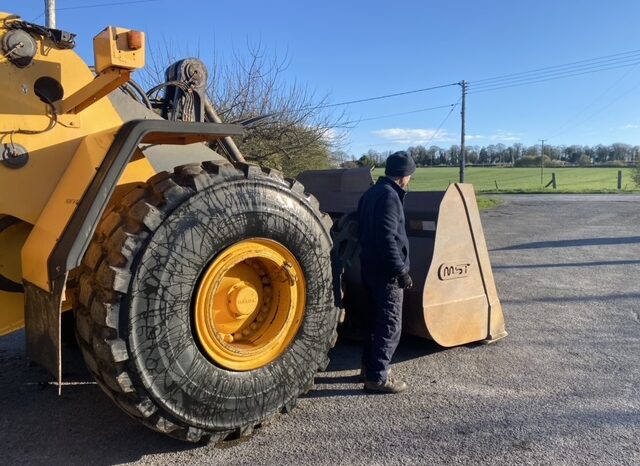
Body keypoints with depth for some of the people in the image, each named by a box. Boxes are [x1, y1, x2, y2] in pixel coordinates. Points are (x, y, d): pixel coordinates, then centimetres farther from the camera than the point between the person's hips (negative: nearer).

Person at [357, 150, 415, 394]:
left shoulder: (371, 193, 13)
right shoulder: (389, 196, -17)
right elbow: (388, 238, -24)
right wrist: (401, 270, -21)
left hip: (371, 266, 10)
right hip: (385, 271, -10)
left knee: (377, 318, 19)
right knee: (391, 324, -3)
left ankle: (369, 366, 29)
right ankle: (377, 377, 3)